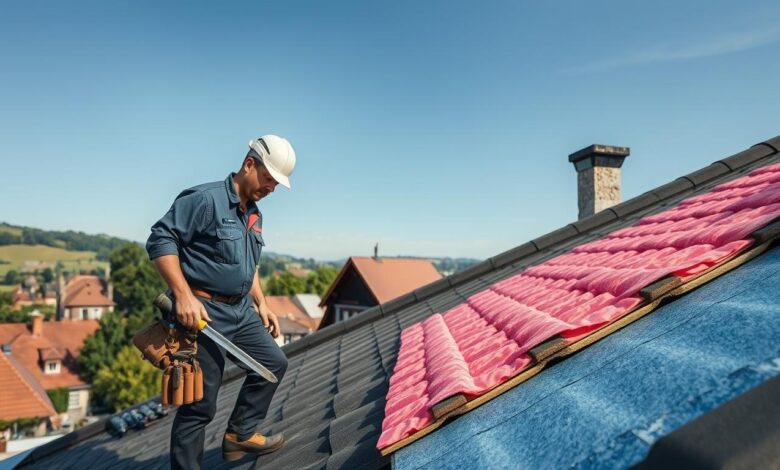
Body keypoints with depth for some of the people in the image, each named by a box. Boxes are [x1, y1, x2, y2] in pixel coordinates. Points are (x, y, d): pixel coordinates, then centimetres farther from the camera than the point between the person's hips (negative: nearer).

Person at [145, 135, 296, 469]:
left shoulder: (255, 216, 14)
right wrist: (184, 295, -26)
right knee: (200, 403, -2)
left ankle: (240, 434, 28)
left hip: (241, 310, 9)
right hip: (203, 312, -9)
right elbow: (160, 240, -19)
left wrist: (261, 304, 17)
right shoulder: (205, 199, -14)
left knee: (273, 363, 16)